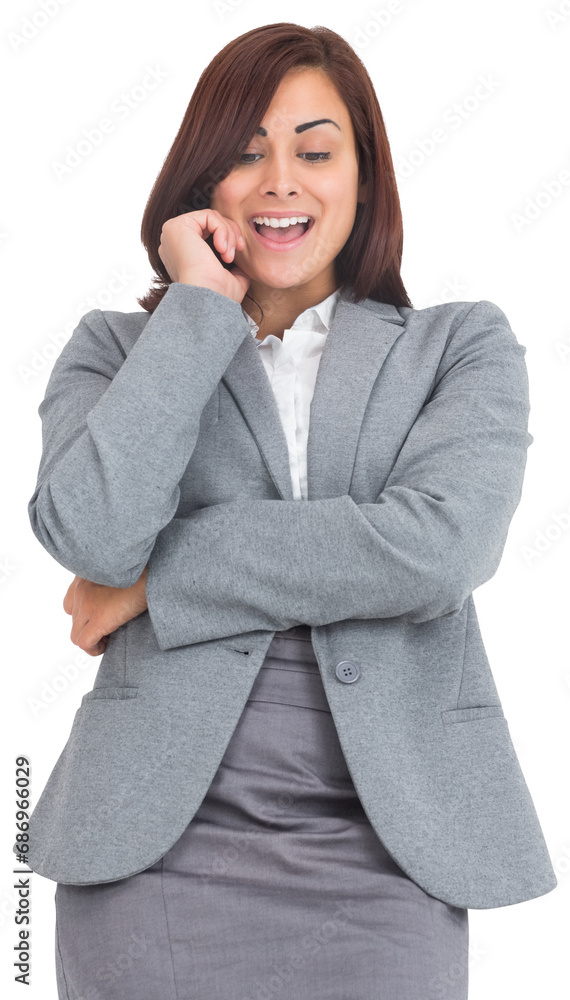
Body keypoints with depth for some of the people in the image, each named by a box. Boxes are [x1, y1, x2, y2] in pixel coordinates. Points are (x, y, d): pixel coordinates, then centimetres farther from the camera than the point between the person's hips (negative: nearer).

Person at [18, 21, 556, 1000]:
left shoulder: (465, 347, 7)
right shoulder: (116, 349, 9)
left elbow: (437, 550, -12)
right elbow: (90, 530, -11)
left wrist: (154, 579, -8)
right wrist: (198, 307, -4)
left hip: (384, 857, 0)